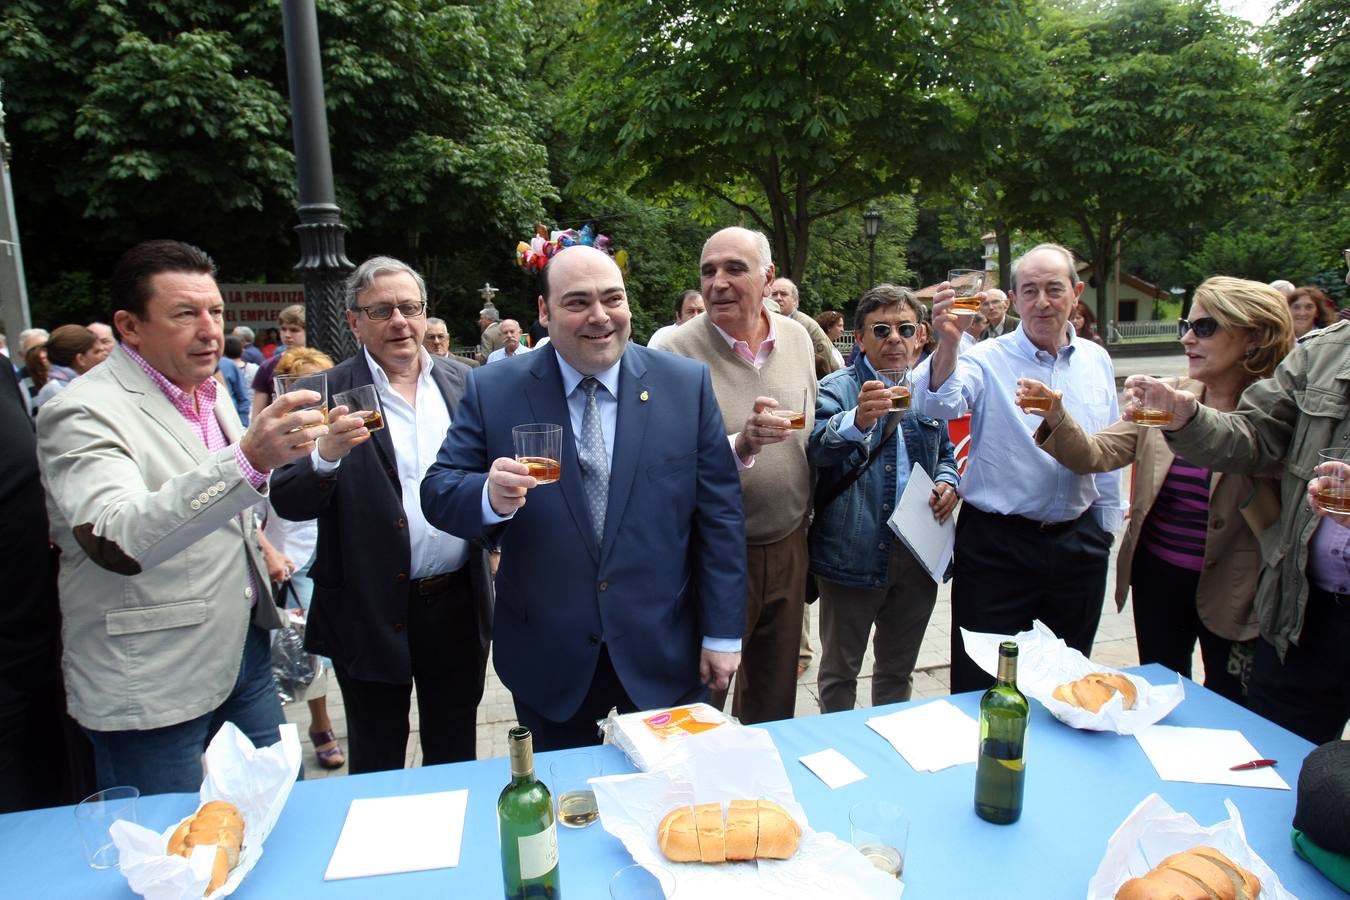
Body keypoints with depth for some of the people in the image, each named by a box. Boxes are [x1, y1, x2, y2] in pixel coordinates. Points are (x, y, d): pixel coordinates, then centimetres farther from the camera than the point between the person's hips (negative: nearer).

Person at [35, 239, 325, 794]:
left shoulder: (209, 394, 8)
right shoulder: (83, 414, -17)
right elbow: (116, 541, -36)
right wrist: (248, 459, -46)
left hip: (245, 644, 7)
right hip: (151, 687, -7)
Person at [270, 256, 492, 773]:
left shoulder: (461, 382, 4)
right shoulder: (330, 395, -7)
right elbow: (288, 504, -13)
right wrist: (327, 456, -30)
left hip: (459, 604, 3)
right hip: (373, 611, -3)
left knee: (455, 758, 20)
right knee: (377, 769, 15)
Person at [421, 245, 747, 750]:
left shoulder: (687, 385, -5)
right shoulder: (492, 390, -5)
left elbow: (719, 513, -3)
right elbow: (438, 492, -5)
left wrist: (722, 633, -3)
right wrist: (491, 497, -28)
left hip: (664, 651, 1)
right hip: (547, 658, 0)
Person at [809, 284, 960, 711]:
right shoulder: (838, 388, -9)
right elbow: (819, 449, -28)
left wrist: (948, 483, 1)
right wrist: (859, 419, -48)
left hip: (918, 553, 5)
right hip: (853, 553, -5)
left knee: (898, 668, 22)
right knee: (839, 672, 11)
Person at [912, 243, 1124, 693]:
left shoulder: (1097, 360, 6)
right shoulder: (987, 359, -10)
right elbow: (936, 406, -30)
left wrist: (1108, 520, 17)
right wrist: (947, 344, -46)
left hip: (1078, 542, 5)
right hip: (997, 545, -4)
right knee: (983, 683, 7)